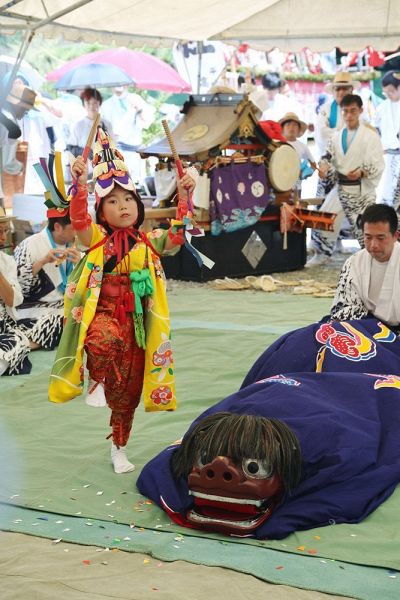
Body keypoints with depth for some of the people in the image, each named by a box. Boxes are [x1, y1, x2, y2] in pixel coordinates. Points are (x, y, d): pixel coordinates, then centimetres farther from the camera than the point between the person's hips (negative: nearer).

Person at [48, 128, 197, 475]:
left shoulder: (147, 242, 9)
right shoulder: (96, 238, 0)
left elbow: (177, 235, 1)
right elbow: (79, 217, -17)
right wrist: (80, 182, -33)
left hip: (136, 322, 4)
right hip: (102, 313, -4)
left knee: (129, 389, 10)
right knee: (107, 339, -44)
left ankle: (119, 449, 28)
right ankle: (98, 382, -14)